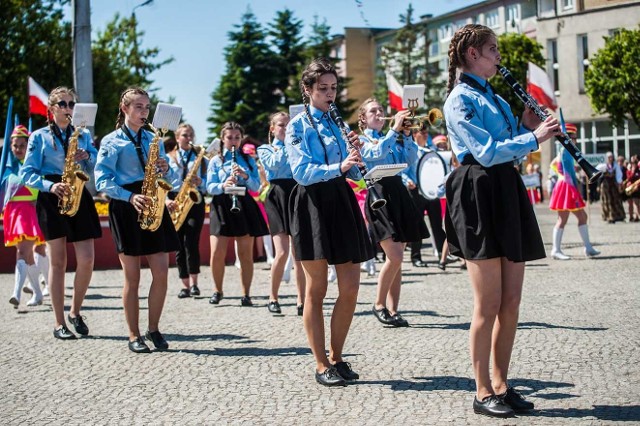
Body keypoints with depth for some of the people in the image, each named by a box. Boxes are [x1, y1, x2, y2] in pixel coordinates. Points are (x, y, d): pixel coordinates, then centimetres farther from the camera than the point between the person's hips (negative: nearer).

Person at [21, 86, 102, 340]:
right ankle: (59, 324, 4)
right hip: (52, 199, -3)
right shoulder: (39, 137, 6)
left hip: (79, 197, 3)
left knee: (86, 260, -6)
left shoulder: (83, 135, 15)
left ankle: (75, 312, 15)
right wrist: (50, 186, -18)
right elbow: (27, 173, -2)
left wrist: (87, 157, -9)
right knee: (58, 262, -2)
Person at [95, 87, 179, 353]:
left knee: (161, 273, -2)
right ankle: (134, 336, 8)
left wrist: (166, 169, -6)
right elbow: (102, 181, -7)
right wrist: (131, 197, -20)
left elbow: (170, 179, 17)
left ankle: (154, 329, 13)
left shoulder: (153, 139, 16)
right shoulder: (111, 141, 2)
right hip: (125, 208, -4)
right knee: (132, 276, -2)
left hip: (153, 204, 4)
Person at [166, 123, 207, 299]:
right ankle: (185, 285, 8)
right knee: (179, 245, 2)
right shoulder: (168, 158, 12)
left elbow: (207, 182, 10)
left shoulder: (200, 157, 13)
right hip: (174, 202, 1)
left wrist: (200, 182, -12)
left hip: (195, 200, -1)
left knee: (191, 241, -15)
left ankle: (194, 283, -8)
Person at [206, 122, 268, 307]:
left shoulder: (248, 160, 11)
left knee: (246, 254, 1)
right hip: (222, 206, -1)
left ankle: (246, 294, 9)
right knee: (217, 253, -7)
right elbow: (210, 187, 0)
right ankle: (217, 290, 13)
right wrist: (223, 185, -20)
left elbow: (256, 186, 2)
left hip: (244, 206, 1)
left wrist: (245, 175, -17)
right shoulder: (215, 161, 9)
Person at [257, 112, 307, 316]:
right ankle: (273, 298, 3)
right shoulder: (265, 149, 10)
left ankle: (301, 301, 2)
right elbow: (274, 164, -11)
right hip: (277, 197, -3)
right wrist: (284, 144, -5)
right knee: (282, 252, -13)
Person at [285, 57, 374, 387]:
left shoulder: (338, 124, 16)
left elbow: (353, 174, 14)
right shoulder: (297, 125, 0)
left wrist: (355, 154, -5)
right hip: (313, 203, -6)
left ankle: (336, 358, 18)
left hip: (342, 202, 6)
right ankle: (321, 365, 8)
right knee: (316, 290, 0)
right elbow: (301, 171, -14)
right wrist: (339, 167, -24)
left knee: (350, 288, 3)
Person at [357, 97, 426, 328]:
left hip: (398, 194, 6)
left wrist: (406, 134, -2)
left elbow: (410, 159, 7)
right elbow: (376, 153, -17)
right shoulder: (361, 140, 4)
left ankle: (392, 309, 8)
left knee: (397, 258, 4)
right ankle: (379, 304, 1)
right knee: (394, 257, -15)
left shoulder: (391, 139, 20)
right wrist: (395, 129, -18)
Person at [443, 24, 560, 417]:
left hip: (508, 192, 8)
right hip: (479, 194, -8)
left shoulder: (495, 98, 19)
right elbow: (487, 152, -18)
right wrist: (534, 138, -13)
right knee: (489, 304, -5)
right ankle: (483, 393, 5)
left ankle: (501, 384, 17)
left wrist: (527, 126, 6)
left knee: (511, 302, 8)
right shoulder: (460, 99, -7)